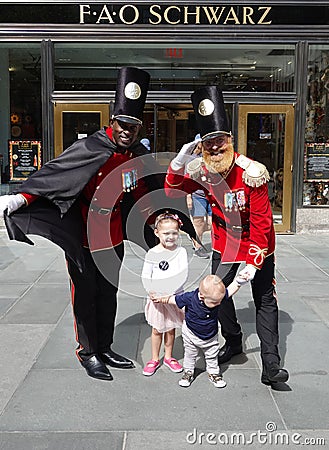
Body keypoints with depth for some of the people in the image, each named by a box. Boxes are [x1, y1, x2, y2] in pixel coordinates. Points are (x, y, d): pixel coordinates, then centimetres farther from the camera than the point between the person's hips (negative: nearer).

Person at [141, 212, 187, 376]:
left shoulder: (181, 251, -6)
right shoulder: (152, 253, -8)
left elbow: (183, 274, -12)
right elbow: (145, 276, -4)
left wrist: (170, 291, -23)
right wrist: (150, 291, -20)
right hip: (157, 298, -1)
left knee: (171, 329, 15)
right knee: (157, 330, 11)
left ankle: (168, 357, 33)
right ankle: (155, 359, 27)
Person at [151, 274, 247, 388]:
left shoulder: (217, 296, -26)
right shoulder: (190, 298, -34)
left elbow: (230, 290, -10)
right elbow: (174, 299, -17)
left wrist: (238, 281, -24)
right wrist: (160, 299, -12)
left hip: (211, 336, 2)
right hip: (191, 335, -2)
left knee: (212, 356, 19)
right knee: (190, 355, 19)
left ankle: (213, 373, 42)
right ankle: (188, 372, 41)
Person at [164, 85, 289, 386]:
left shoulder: (252, 173, -25)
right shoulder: (202, 171, -10)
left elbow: (261, 222, -23)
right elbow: (173, 191, -7)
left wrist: (254, 262, -24)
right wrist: (179, 162, -26)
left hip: (257, 245, -4)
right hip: (224, 245, 4)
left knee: (265, 301, -1)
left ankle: (270, 366, 3)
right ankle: (233, 342, 32)